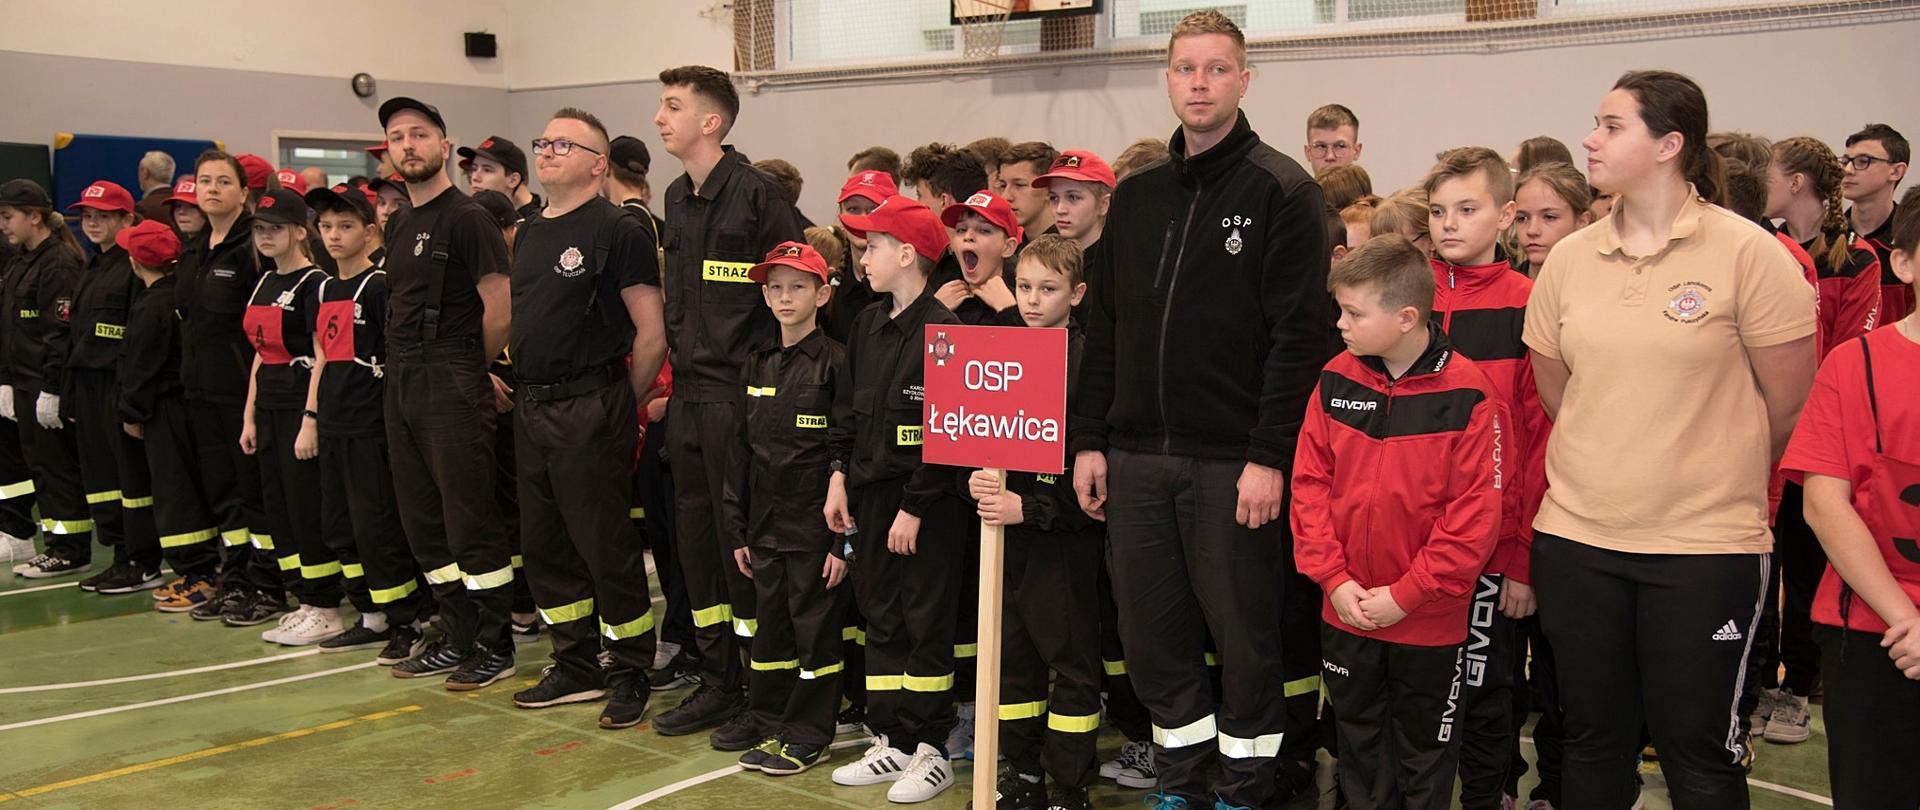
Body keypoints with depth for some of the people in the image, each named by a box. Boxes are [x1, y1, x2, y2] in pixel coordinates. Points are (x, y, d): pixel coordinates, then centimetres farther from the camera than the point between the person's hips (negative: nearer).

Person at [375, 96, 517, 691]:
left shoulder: (465, 218, -10)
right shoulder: (399, 225, 15)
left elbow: (500, 311, -14)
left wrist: (469, 369, -2)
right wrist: (408, 369, 12)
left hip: (453, 388, -9)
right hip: (401, 384, 9)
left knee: (471, 521, -4)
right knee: (423, 522, 12)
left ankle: (494, 647, 6)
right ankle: (459, 637, 23)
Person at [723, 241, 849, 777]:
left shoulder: (834, 362, -8)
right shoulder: (758, 365, 10)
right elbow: (742, 450, 13)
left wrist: (843, 539, -13)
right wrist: (738, 529, 9)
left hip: (814, 523, -6)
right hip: (765, 524, 6)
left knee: (814, 627, 2)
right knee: (770, 627, 12)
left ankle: (809, 736, 13)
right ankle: (777, 728, 25)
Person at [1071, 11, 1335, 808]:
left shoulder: (1282, 191, -5)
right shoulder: (1135, 194, 12)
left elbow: (1301, 336, -11)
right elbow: (1103, 329, 14)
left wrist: (1269, 456, -16)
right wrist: (1088, 439, 7)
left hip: (1232, 462, -5)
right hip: (1135, 456, 5)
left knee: (1244, 635, 5)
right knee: (1153, 634, 12)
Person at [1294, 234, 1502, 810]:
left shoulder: (1467, 394, -14)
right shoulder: (1336, 381, -2)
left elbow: (1476, 513, -14)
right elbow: (1309, 483, 0)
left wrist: (1406, 594, -15)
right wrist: (1334, 579, -8)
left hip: (1431, 619, -4)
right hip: (1345, 611, 4)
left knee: (1425, 749, 14)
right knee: (1358, 741, 19)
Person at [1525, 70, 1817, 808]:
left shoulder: (1746, 252, -9)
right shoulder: (1569, 258, 4)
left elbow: (1789, 403, -3)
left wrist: (1714, 481, 8)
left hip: (1704, 545, -4)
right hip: (1575, 536, 4)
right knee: (1593, 740, 15)